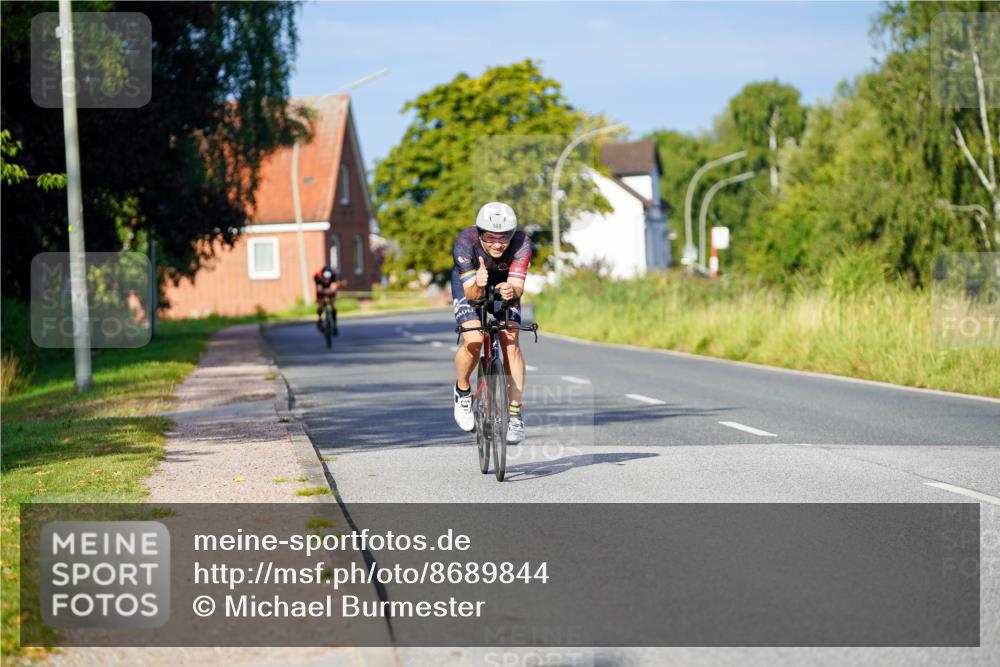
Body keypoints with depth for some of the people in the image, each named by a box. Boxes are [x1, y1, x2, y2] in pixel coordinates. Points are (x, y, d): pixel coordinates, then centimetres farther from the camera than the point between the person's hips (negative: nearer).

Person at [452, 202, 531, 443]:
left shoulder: (521, 243, -33)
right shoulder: (465, 243, -36)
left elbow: (518, 286, -38)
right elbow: (471, 292, -38)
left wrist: (511, 291, -60)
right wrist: (478, 285, -60)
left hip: (504, 286, 1)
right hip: (469, 284, -1)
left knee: (510, 342, -17)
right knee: (473, 341, -22)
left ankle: (515, 415, -11)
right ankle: (463, 392, 7)